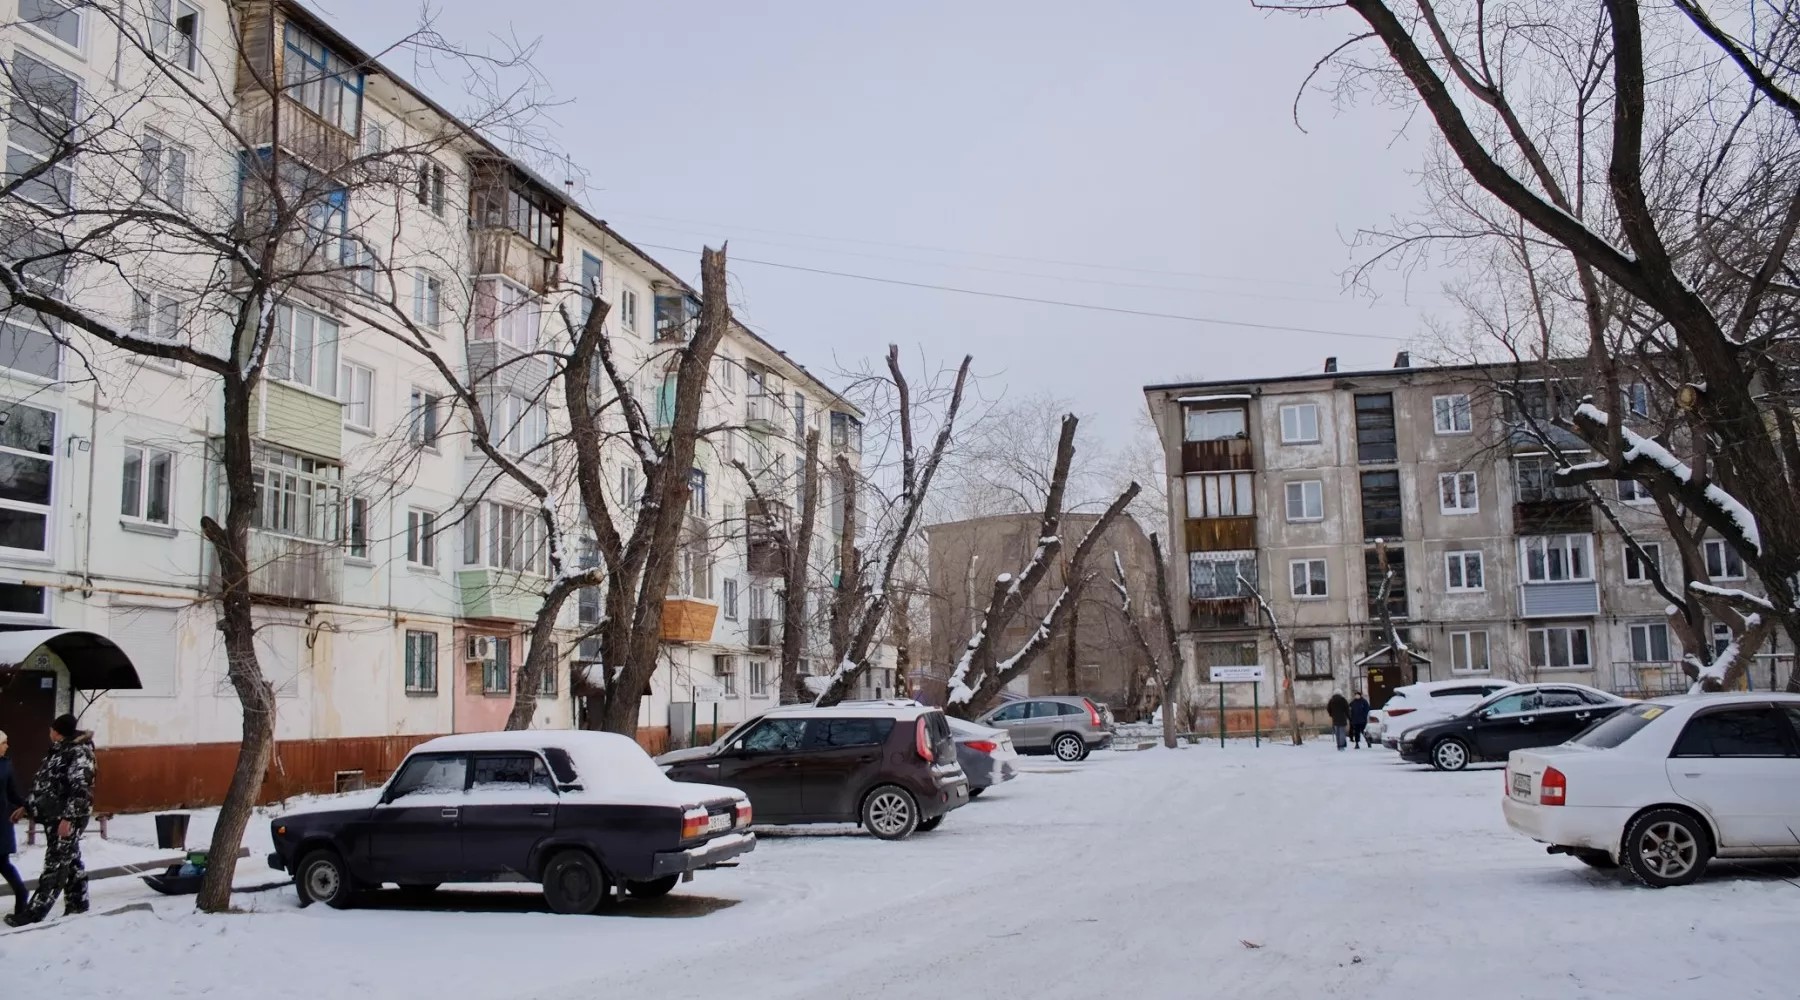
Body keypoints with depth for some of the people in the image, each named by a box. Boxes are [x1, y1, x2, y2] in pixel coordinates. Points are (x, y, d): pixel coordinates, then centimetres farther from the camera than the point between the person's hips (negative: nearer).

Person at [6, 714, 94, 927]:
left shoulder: (79, 752, -16)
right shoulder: (57, 750, 13)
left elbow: (79, 789, -22)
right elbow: (44, 784, 23)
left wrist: (68, 818, -25)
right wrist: (28, 807, 23)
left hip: (68, 817, -9)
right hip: (53, 816, 9)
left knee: (56, 865, -5)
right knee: (70, 862, 15)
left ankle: (33, 914, -5)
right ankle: (77, 904, 22)